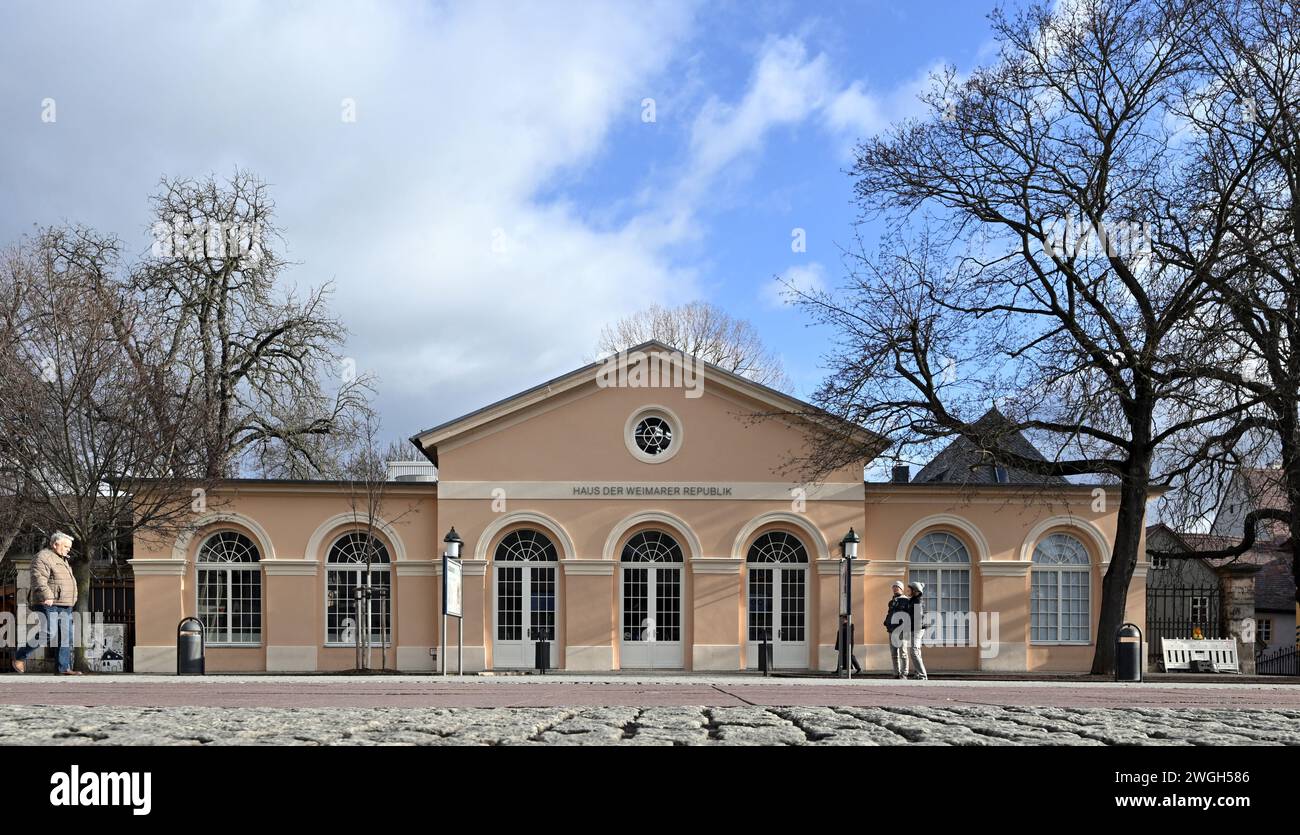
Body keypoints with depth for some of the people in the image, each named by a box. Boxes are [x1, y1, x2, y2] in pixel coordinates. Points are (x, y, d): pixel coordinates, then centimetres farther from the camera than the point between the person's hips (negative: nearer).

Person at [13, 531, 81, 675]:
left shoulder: (62, 560, 23)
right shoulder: (43, 557, -8)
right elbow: (39, 579, -22)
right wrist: (47, 596, -34)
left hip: (65, 606, 9)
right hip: (49, 604, -9)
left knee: (67, 637, 3)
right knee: (48, 633, -17)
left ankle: (64, 668, 3)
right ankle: (19, 657, -1)